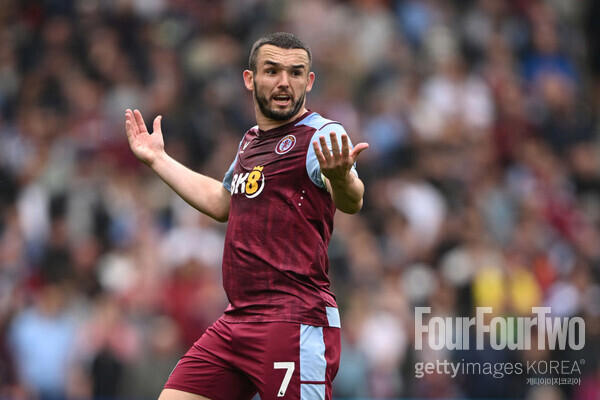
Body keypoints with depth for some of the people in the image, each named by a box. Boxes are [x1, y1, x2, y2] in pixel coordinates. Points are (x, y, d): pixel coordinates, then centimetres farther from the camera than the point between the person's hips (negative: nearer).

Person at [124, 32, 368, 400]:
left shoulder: (322, 137, -8)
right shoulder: (251, 141, 17)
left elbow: (351, 202, -27)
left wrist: (340, 177, -50)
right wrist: (159, 160, 41)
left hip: (296, 324, -8)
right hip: (235, 324, 8)